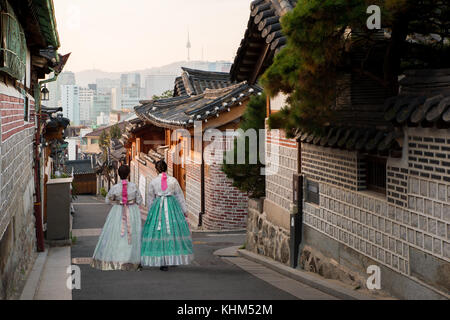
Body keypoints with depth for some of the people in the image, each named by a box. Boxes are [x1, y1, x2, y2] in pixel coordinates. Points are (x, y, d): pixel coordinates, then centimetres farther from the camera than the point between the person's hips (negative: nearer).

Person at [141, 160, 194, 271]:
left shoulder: (153, 182, 2)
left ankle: (162, 262, -2)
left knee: (158, 232, 2)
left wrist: (151, 211, 20)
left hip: (158, 207, 0)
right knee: (173, 230, 8)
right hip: (172, 206, 0)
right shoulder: (173, 180, 2)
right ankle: (174, 258, 11)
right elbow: (180, 196, 6)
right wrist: (184, 210, 13)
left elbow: (150, 198, 8)